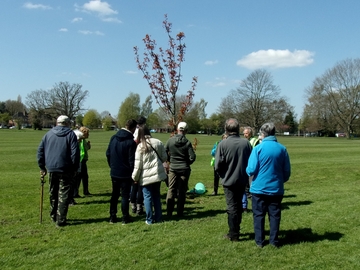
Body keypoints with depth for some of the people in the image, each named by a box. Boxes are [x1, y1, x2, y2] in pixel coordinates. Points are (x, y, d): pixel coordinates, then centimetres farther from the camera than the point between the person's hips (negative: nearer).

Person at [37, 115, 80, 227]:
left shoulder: (48, 134, 10)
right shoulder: (70, 134, -2)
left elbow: (40, 150, 9)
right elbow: (75, 153, -9)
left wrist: (42, 167, 14)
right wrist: (75, 168, -2)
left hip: (51, 169, 4)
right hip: (65, 169, -4)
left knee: (53, 194, 18)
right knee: (64, 195, 1)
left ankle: (53, 216, 29)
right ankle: (61, 220, 0)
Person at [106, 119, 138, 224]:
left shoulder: (113, 138, 2)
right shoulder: (131, 142, -18)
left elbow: (108, 154, 8)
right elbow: (131, 160, -15)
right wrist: (133, 174, -4)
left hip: (114, 172, 6)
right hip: (125, 174, -5)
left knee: (114, 194, 16)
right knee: (125, 195, 4)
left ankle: (112, 217, 19)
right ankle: (125, 218, 10)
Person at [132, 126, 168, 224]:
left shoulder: (140, 146, -11)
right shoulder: (158, 142, -2)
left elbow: (138, 165, -10)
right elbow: (164, 158, 5)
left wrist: (135, 177, 2)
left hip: (146, 176, -4)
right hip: (158, 174, 4)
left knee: (148, 197, 6)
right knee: (156, 196, 16)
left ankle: (149, 219, 11)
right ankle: (158, 217, 21)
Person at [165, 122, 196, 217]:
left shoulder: (170, 140, -6)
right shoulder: (187, 142, -12)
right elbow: (192, 157, -13)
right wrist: (187, 163, 6)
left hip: (173, 168, 1)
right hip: (184, 169, -1)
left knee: (171, 190, 10)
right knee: (182, 191, 7)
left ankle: (169, 212, 10)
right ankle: (180, 212, 12)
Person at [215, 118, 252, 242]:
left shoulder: (223, 144, -17)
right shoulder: (246, 143, -7)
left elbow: (218, 165, -15)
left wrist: (223, 175, 4)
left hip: (229, 180, -4)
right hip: (242, 180, 4)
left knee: (232, 207, 7)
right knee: (238, 205, 20)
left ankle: (233, 234, 14)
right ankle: (236, 230, 31)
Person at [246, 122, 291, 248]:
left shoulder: (258, 148, -13)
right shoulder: (282, 149, -2)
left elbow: (251, 170, -14)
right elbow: (287, 171, 4)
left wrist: (247, 170, 9)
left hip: (259, 188, -2)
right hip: (276, 188, 3)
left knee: (259, 215, 9)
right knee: (275, 215, 12)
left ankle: (259, 241, 15)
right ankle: (274, 241, 17)